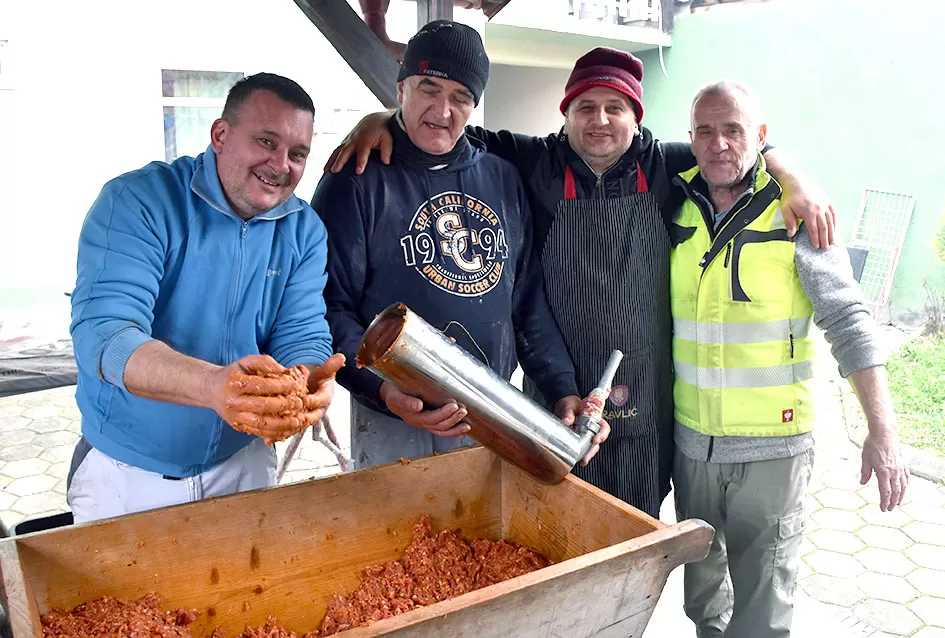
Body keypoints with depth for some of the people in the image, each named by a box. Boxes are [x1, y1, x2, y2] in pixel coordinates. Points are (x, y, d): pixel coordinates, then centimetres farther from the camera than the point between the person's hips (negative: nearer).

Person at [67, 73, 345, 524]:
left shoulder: (305, 232, -5)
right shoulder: (137, 201, -18)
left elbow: (302, 339, -10)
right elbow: (100, 334, -29)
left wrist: (309, 384, -36)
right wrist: (212, 385, -48)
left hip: (242, 463, 3)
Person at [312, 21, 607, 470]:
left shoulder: (503, 180, 6)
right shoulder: (357, 180, -8)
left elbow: (529, 301, 8)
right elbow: (331, 307, -11)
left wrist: (563, 393, 0)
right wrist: (382, 389, -26)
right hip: (394, 428, -4)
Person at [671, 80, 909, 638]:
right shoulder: (674, 209, 0)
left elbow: (848, 320, -11)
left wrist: (883, 432, -16)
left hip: (772, 447, -3)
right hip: (690, 440, 4)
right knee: (700, 585, 22)